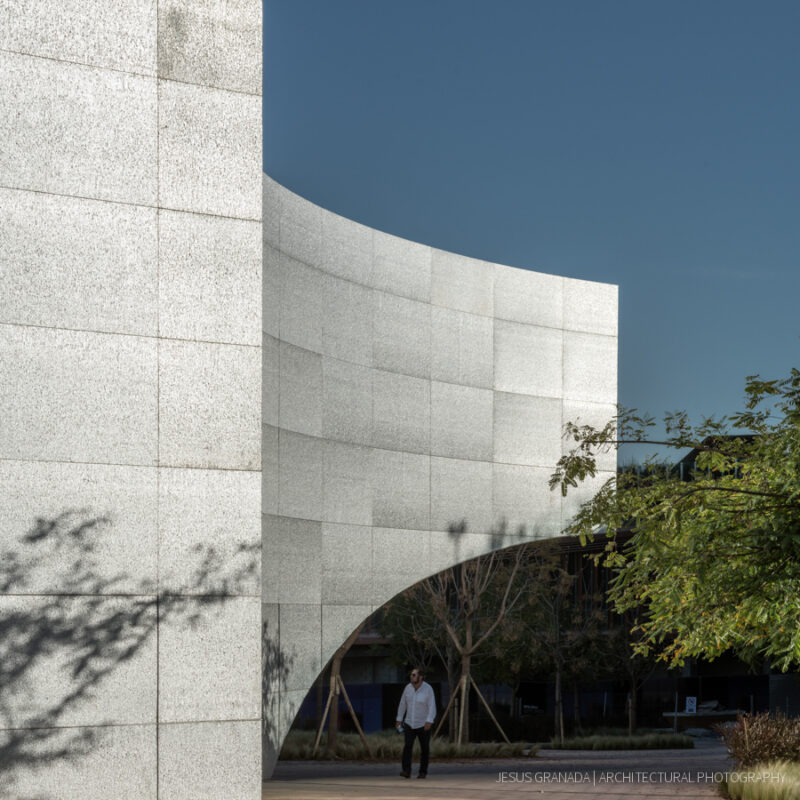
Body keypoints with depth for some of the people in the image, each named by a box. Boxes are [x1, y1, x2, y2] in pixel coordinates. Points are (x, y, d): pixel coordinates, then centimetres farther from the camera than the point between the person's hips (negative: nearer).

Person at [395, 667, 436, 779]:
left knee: (425, 750, 7)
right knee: (408, 746, -15)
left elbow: (432, 707, -21)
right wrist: (399, 720, 11)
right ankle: (406, 772, -22)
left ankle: (423, 772, 24)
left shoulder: (428, 689, -16)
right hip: (410, 723, 3)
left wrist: (429, 722, -35)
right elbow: (403, 704, 9)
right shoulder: (408, 688, -2)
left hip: (424, 725, -3)